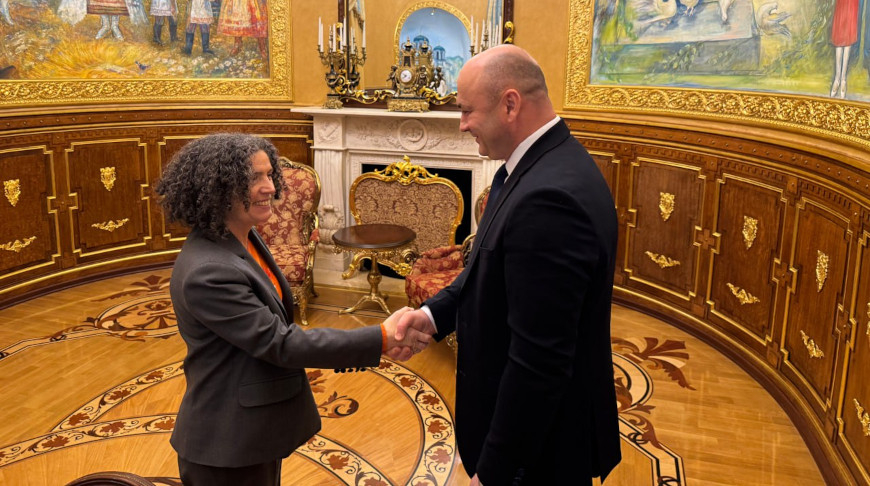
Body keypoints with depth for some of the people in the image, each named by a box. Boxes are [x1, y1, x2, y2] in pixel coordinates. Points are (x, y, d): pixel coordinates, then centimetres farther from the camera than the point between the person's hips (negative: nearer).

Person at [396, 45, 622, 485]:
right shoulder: (547, 164, 2)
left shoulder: (549, 197, -31)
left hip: (539, 446, -9)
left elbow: (538, 364, -29)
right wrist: (434, 313, -3)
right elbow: (492, 268, 12)